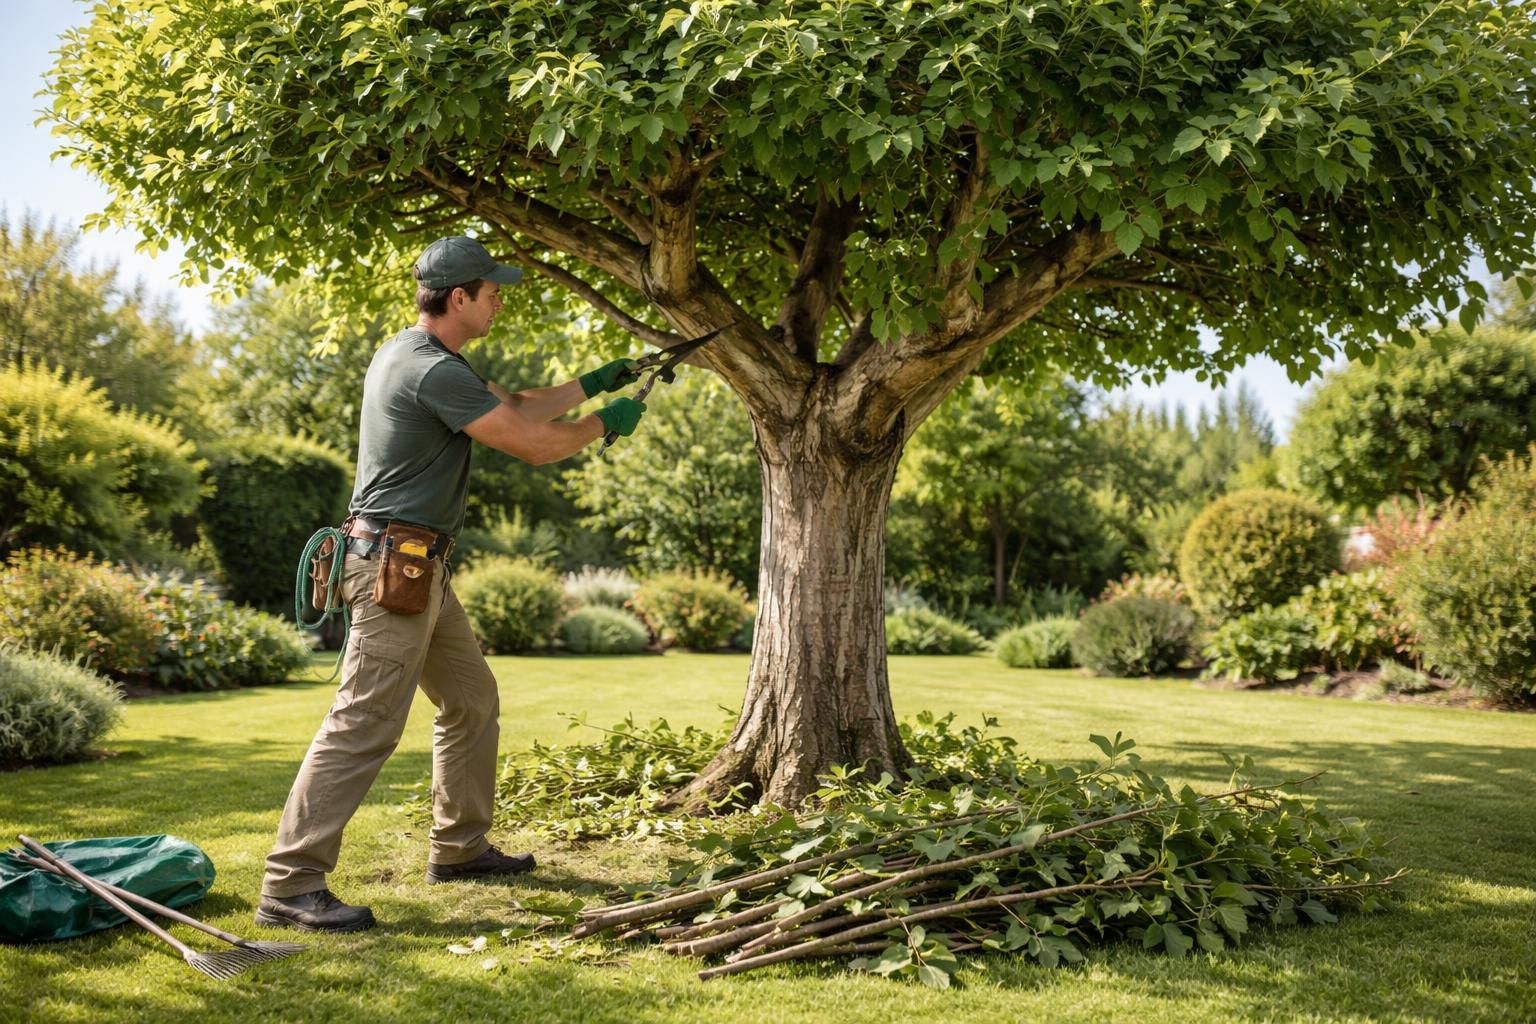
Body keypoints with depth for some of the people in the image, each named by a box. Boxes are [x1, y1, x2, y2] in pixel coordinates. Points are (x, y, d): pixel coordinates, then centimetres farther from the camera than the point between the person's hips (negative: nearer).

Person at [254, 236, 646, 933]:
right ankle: (290, 887, -6)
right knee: (364, 725, -10)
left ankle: (459, 848, 30)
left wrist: (595, 382, 23)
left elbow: (516, 408, 23)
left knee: (472, 702, 18)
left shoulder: (413, 354, 15)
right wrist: (607, 424, 1)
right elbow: (534, 445, -16)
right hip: (394, 566, -11)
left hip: (419, 568, 11)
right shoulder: (434, 370, -18)